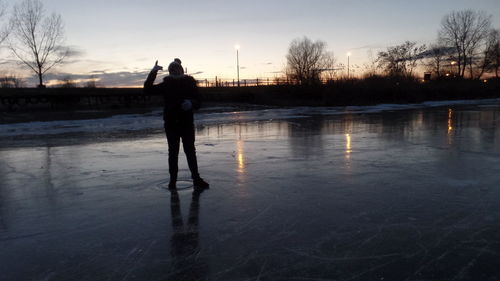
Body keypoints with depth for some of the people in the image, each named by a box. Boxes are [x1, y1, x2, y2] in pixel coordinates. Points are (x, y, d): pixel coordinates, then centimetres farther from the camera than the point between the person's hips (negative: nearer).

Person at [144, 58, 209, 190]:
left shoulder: (190, 83, 0)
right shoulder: (166, 84, 3)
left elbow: (197, 103, 1)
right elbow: (147, 89, -3)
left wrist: (191, 103, -22)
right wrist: (153, 73, -11)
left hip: (187, 123, -1)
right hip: (171, 124, 1)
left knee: (190, 150, 1)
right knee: (173, 152, 6)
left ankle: (196, 179, 5)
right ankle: (172, 180, 13)